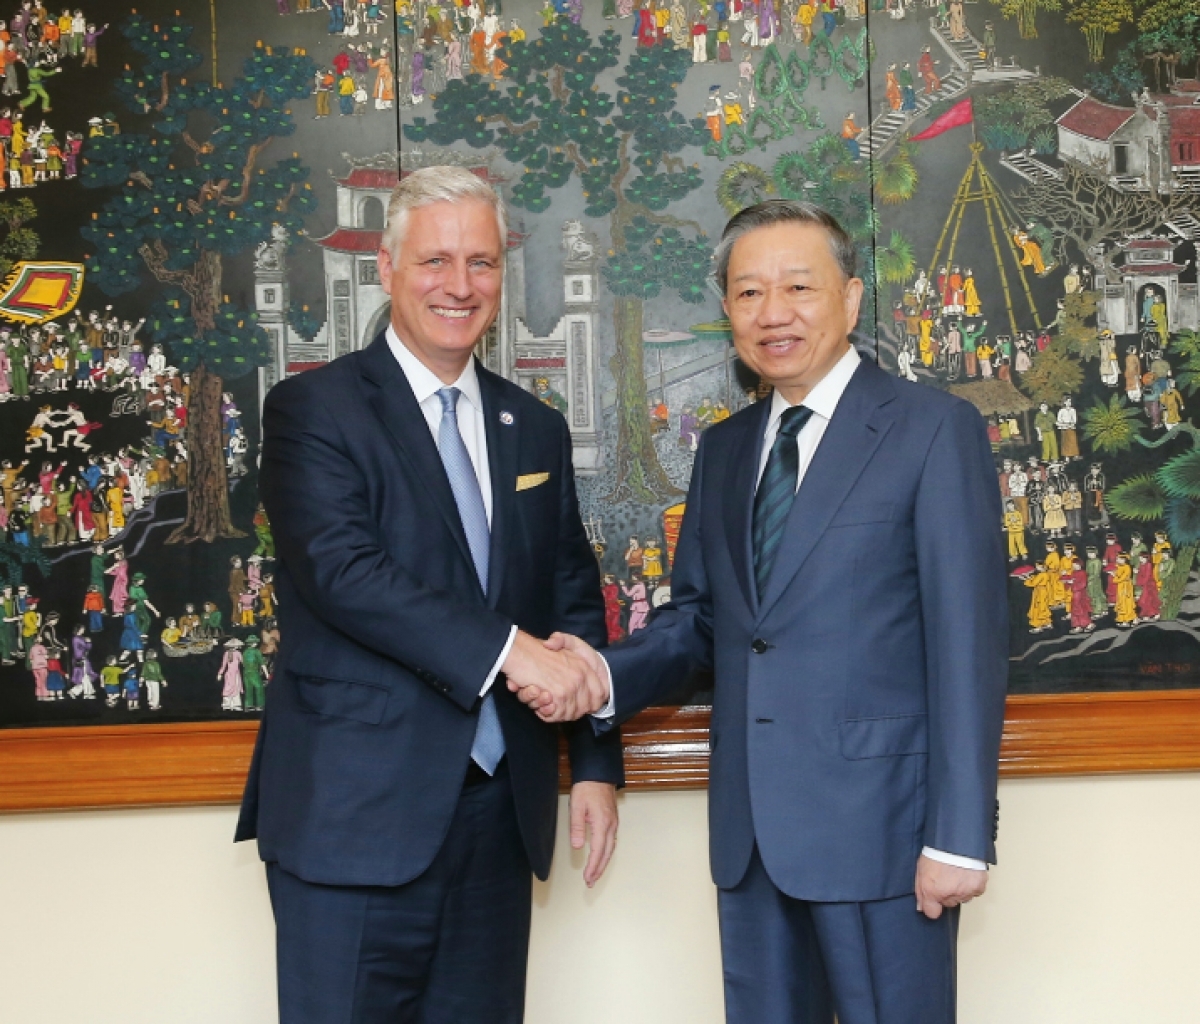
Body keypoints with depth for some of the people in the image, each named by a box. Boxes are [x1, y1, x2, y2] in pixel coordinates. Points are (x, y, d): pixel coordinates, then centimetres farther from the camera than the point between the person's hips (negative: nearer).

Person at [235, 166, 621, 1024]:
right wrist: (505, 648, -23)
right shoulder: (314, 410, -4)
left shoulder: (536, 430, 14)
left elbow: (576, 600, 16)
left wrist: (595, 763, 8)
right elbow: (341, 571, -18)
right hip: (358, 813, -5)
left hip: (500, 812, 5)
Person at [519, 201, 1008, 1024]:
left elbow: (970, 642, -11)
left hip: (879, 823, -5)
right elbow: (699, 615, 14)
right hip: (750, 830, 6)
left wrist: (959, 835, -15)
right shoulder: (724, 448, 13)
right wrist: (607, 676, -6)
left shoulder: (935, 429, -6)